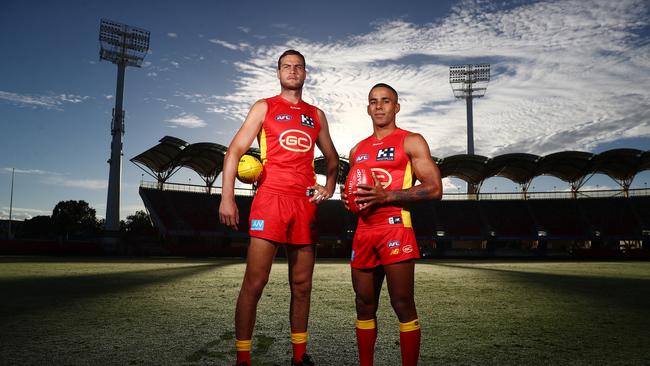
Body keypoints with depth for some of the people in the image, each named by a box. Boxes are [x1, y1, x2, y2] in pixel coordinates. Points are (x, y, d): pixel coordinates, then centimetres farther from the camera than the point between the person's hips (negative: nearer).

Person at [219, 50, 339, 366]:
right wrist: (227, 197, -11)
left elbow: (332, 157, 28)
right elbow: (234, 151, 2)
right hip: (270, 198, -4)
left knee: (302, 285, 8)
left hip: (305, 203, 4)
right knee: (254, 282, -7)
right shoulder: (264, 108, 9)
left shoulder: (316, 115, 19)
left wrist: (329, 187, 8)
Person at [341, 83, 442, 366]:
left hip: (395, 229, -5)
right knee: (364, 305, 8)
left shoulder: (411, 142, 3)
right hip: (363, 232, 6)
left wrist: (385, 196, -15)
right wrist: (349, 199, 5)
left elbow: (434, 189, -6)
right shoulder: (358, 150, 20)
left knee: (403, 304, -4)